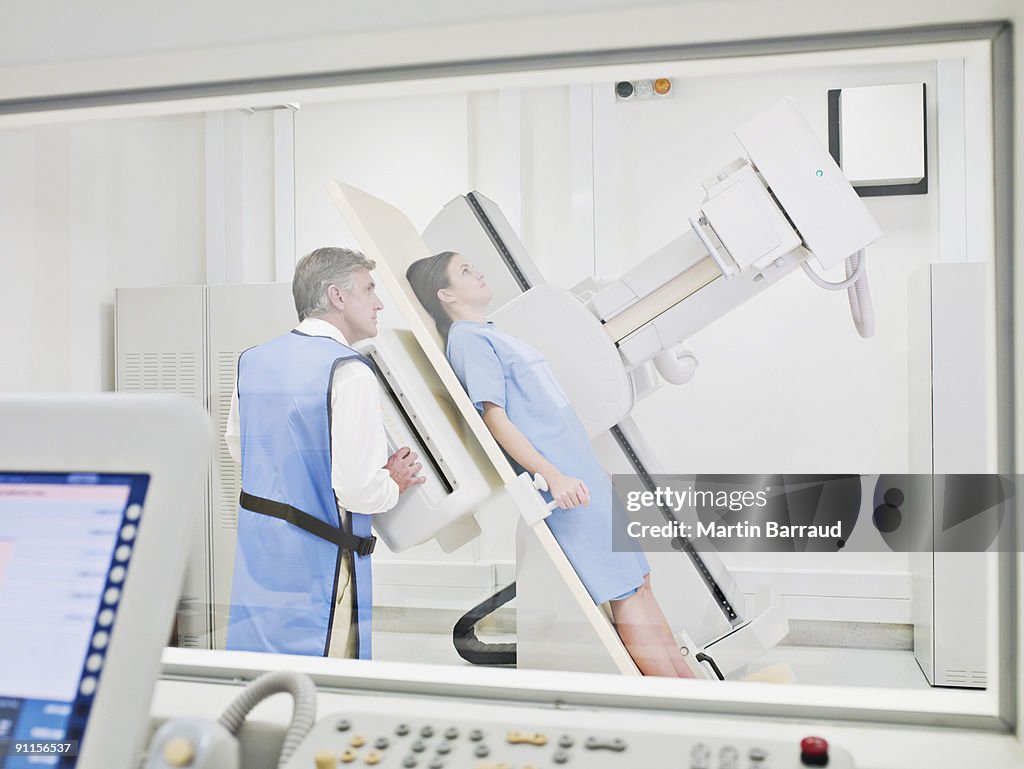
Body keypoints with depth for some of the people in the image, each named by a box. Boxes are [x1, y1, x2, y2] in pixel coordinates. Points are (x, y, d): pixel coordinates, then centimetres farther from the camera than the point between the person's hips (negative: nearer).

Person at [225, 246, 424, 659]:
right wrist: (395, 483, -4)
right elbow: (358, 488, -24)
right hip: (317, 562, -8)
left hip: (256, 547, 8)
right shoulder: (349, 372, -20)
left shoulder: (253, 360, 5)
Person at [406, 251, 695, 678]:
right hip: (567, 486, -9)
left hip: (586, 477, 9)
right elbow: (495, 417, -17)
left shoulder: (492, 334, 20)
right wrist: (554, 477, -24)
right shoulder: (467, 338, -8)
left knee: (639, 581, 9)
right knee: (625, 593, -7)